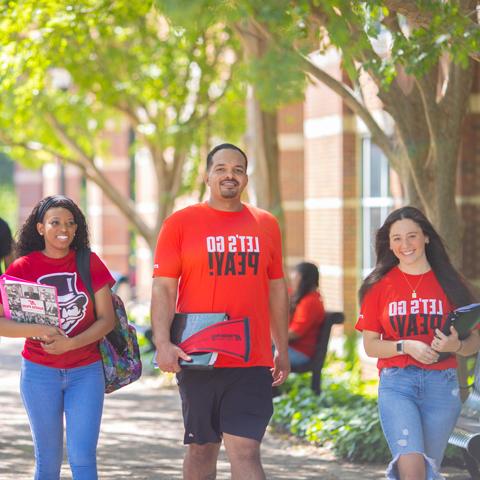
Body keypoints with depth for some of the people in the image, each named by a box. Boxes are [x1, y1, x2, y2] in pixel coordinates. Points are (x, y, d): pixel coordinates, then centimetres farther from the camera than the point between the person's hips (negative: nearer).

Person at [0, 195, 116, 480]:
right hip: (40, 371, 0)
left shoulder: (90, 263, 0)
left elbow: (107, 319, -2)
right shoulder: (23, 267, -2)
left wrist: (70, 343, -17)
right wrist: (37, 331, -23)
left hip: (86, 371, 0)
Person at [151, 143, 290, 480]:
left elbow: (277, 289, 17)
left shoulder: (266, 225, 10)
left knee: (246, 450, -6)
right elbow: (163, 288, -3)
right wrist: (163, 342, -16)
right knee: (201, 449, 10)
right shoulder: (180, 223, 2)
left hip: (254, 362, 1)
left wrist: (283, 350, 16)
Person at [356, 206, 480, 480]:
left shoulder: (449, 283, 5)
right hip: (396, 385, -1)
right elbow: (370, 345, 5)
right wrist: (405, 346, -13)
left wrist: (455, 346, -15)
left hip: (442, 386, 1)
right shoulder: (379, 286, 4)